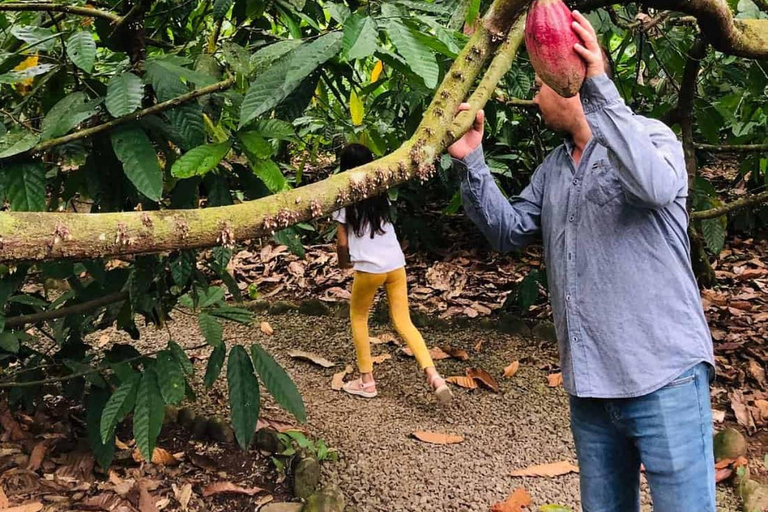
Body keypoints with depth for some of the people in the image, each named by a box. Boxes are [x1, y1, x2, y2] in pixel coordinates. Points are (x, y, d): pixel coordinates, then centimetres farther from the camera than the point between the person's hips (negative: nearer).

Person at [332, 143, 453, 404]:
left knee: (358, 317, 17)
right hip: (396, 263, 5)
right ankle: (433, 375, -9)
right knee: (403, 321, 8)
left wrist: (343, 262, 16)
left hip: (369, 267, -4)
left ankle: (366, 381, 19)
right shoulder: (380, 193, 10)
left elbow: (342, 242, -4)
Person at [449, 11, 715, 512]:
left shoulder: (648, 134, -5)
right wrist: (471, 162, 1)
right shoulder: (552, 169, 16)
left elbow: (656, 187, -27)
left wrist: (601, 88, -33)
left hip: (664, 378, -7)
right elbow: (508, 230, 12)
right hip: (590, 383, 7)